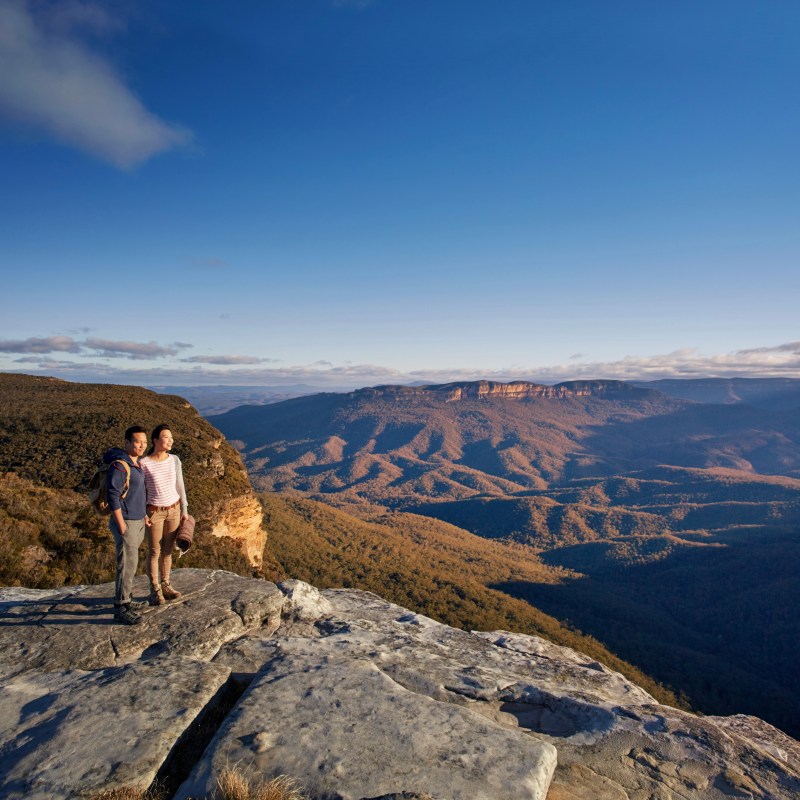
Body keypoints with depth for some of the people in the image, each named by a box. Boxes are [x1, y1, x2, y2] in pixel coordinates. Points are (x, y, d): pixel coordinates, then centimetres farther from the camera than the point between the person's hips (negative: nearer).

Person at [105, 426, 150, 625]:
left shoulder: (135, 464, 11)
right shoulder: (119, 465, -18)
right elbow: (112, 496, -20)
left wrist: (143, 515, 20)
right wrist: (121, 524, -20)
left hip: (138, 521, 9)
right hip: (126, 522, -9)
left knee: (130, 562, 15)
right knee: (127, 564, -5)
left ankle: (124, 599, 26)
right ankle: (121, 608, 4)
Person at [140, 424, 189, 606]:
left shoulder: (175, 460, -2)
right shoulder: (144, 464, -14)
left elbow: (179, 486, 6)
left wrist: (184, 510, 6)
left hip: (174, 510, 4)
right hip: (154, 512, -4)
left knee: (167, 550, 12)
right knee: (154, 552, 5)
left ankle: (165, 585, 25)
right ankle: (155, 591, 16)